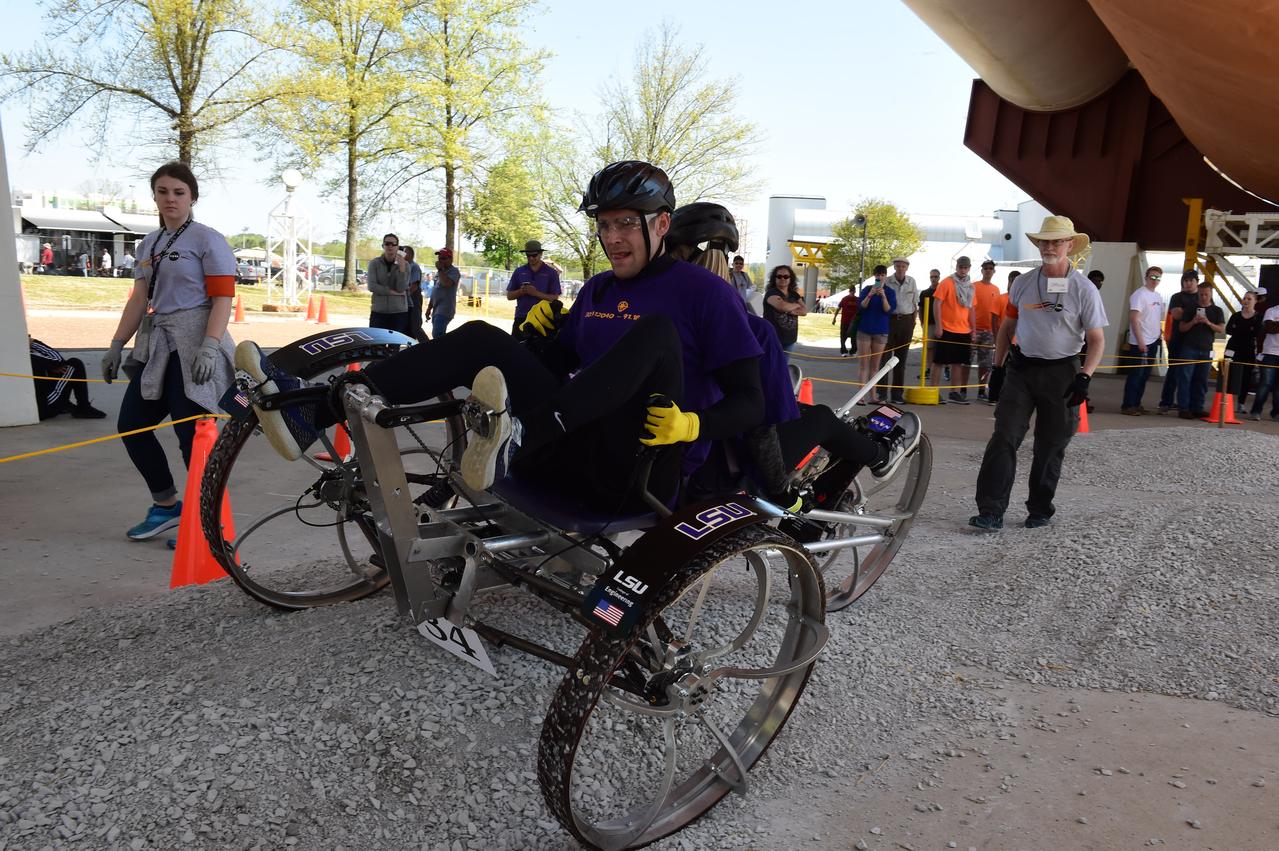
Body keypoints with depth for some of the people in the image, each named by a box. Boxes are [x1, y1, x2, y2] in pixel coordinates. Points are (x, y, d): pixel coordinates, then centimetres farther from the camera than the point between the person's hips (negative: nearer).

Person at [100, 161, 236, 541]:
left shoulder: (206, 239, -4)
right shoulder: (149, 243, 17)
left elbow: (222, 299, -11)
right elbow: (139, 299, 20)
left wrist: (209, 347, -22)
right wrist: (116, 345, 16)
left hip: (192, 347, -8)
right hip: (155, 346, 8)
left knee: (191, 431, -7)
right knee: (131, 425, 9)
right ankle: (167, 505, 22)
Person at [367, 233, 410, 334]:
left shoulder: (404, 264, 3)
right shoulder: (374, 263, 4)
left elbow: (401, 289, -8)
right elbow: (371, 286, -7)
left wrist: (402, 268, -18)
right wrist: (392, 291, -11)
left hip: (399, 312, 0)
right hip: (378, 311, 0)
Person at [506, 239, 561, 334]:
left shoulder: (551, 273, 4)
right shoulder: (519, 272, 11)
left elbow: (555, 297, -2)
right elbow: (509, 296, 11)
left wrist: (536, 293, -17)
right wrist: (521, 291, -10)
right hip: (521, 317, 2)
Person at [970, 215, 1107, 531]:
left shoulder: (1084, 289, -3)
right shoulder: (1023, 283, 6)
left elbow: (1096, 340, -3)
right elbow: (1007, 327, 14)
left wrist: (1084, 377, -14)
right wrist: (997, 367, 10)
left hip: (1061, 373, -2)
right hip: (1020, 368, 2)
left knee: (1050, 446, 7)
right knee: (1003, 438, -8)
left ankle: (1040, 510, 23)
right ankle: (990, 511, -8)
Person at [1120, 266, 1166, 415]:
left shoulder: (1158, 297, 15)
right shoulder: (1139, 294, -11)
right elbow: (1134, 319, -17)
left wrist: (1159, 335, 13)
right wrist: (1140, 341, -20)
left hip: (1153, 342, 8)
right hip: (1140, 343, -8)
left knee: (1145, 375, 11)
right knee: (1135, 374, -7)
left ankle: (1136, 404, 17)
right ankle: (1127, 406, -3)